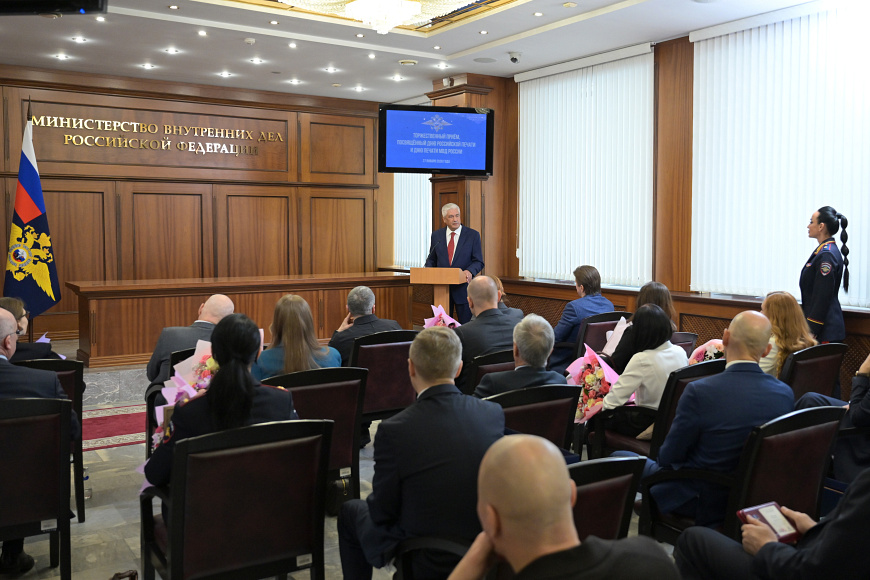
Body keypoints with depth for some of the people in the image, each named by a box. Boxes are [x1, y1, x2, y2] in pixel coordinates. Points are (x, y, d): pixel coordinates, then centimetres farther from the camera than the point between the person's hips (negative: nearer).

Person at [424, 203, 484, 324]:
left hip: (463, 288, -2)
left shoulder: (473, 235, 0)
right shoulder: (436, 235, 8)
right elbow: (431, 259, 14)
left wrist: (470, 271, -22)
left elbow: (478, 261, -2)